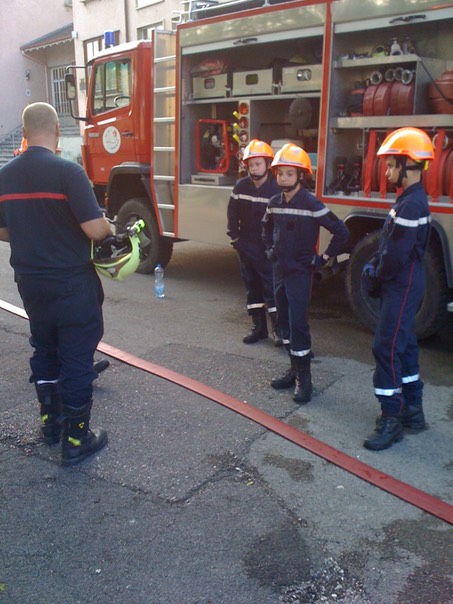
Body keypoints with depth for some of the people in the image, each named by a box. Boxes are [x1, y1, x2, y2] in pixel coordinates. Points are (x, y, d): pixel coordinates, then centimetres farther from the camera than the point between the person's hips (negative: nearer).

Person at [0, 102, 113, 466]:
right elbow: (94, 229, -21)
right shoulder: (68, 171, -17)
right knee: (76, 357, 4)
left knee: (44, 350, 21)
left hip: (30, 282, 6)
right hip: (71, 283, -6)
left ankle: (51, 422, 34)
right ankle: (76, 439, 12)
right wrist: (109, 228, 1)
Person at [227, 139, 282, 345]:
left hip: (267, 248, -5)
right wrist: (234, 236, 3)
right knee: (252, 286, 11)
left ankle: (277, 328, 5)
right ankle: (258, 327, 21)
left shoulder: (276, 189, -12)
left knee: (271, 287, -3)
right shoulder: (241, 186, 0)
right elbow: (232, 212, 9)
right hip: (246, 247, 5)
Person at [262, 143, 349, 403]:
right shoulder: (275, 202, 5)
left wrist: (325, 258, -11)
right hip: (280, 271, 7)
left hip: (301, 273, -7)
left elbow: (341, 232, -14)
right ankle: (294, 370, 25)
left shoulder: (311, 204, -15)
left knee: (298, 323, -8)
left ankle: (304, 378, 2)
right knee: (285, 321, 12)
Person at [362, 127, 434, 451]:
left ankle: (392, 419, 3)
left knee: (387, 347, -7)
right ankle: (413, 410, 28)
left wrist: (377, 277, -7)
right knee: (403, 345, 16)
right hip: (402, 283, 10)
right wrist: (374, 267, 2)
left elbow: (397, 254, -24)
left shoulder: (412, 204, -21)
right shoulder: (410, 199, 12)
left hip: (401, 287, -10)